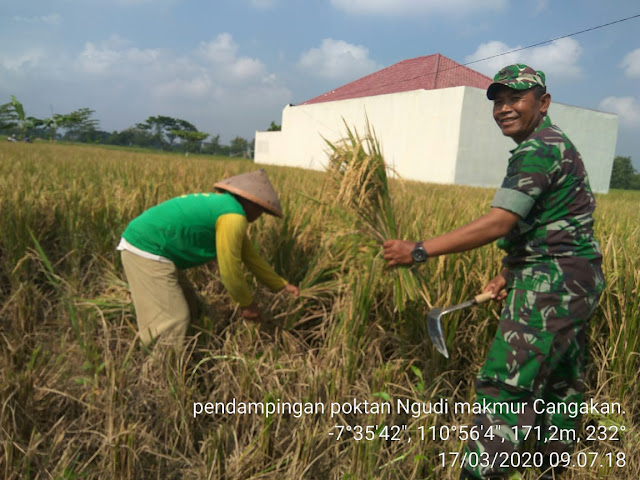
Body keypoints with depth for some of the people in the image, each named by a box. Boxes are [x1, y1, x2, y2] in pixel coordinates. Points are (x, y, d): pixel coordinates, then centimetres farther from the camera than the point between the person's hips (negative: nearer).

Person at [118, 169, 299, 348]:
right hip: (147, 251, -11)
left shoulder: (225, 204, 13)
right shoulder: (233, 217, -17)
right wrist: (247, 303, 3)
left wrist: (282, 285, 23)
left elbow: (250, 256, 19)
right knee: (173, 322, -9)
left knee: (187, 307, 17)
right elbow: (230, 270, -13)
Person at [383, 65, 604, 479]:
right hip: (574, 282, 11)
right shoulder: (554, 143, 16)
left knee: (507, 384, -9)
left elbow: (497, 224, -26)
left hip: (553, 284, -11)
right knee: (561, 381, 20)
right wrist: (510, 272, 11)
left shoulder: (538, 149, -16)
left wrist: (419, 251, -25)